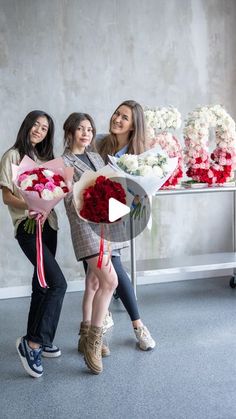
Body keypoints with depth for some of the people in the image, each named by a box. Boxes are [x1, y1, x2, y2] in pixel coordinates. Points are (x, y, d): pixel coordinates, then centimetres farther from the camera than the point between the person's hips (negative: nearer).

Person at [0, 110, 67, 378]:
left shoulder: (44, 158, 18)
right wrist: (30, 206, -22)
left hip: (48, 223, 7)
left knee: (42, 283, 10)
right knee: (57, 283, -17)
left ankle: (36, 341, 23)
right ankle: (32, 342, -7)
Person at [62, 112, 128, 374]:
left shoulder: (96, 157, 18)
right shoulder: (63, 163, -2)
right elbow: (71, 202, -10)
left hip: (106, 223, 7)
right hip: (86, 225, -7)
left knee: (94, 281, 12)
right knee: (110, 281, -17)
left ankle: (87, 337, 25)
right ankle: (93, 342, -4)